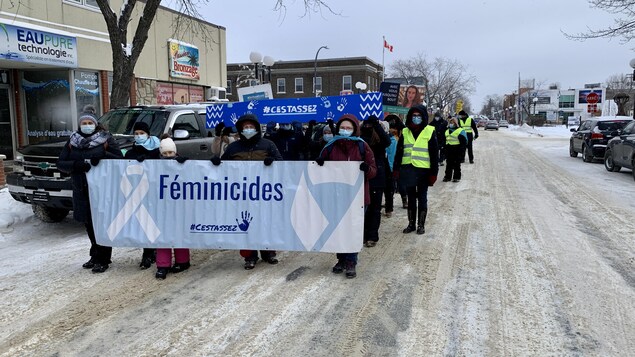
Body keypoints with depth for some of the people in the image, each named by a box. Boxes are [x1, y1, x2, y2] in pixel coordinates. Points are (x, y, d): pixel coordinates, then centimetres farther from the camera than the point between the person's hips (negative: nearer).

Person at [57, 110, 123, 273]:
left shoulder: (106, 139, 0)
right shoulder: (72, 141, 11)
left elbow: (120, 159, -5)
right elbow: (61, 164, 5)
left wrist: (104, 155, -22)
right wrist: (76, 164, -14)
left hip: (103, 190, -4)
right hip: (82, 191, 4)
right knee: (89, 225, 12)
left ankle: (103, 259, 6)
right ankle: (95, 255, 27)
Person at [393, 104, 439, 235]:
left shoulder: (429, 131, -3)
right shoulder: (405, 132, 7)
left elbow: (434, 154, -4)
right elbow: (399, 151, 9)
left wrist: (434, 173, -7)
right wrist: (396, 169, 3)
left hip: (423, 170, -3)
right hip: (408, 169, 3)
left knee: (422, 198, 8)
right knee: (411, 197, 13)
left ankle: (421, 225, 19)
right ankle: (411, 223, 23)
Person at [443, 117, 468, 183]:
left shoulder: (460, 131, -5)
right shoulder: (447, 131, 15)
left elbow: (464, 141, -7)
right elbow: (445, 140, 23)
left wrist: (462, 150, -12)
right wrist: (444, 148, 17)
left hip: (457, 149, -6)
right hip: (449, 150, 6)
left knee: (457, 164, 1)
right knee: (449, 164, 9)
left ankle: (457, 177, 8)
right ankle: (447, 176, 15)